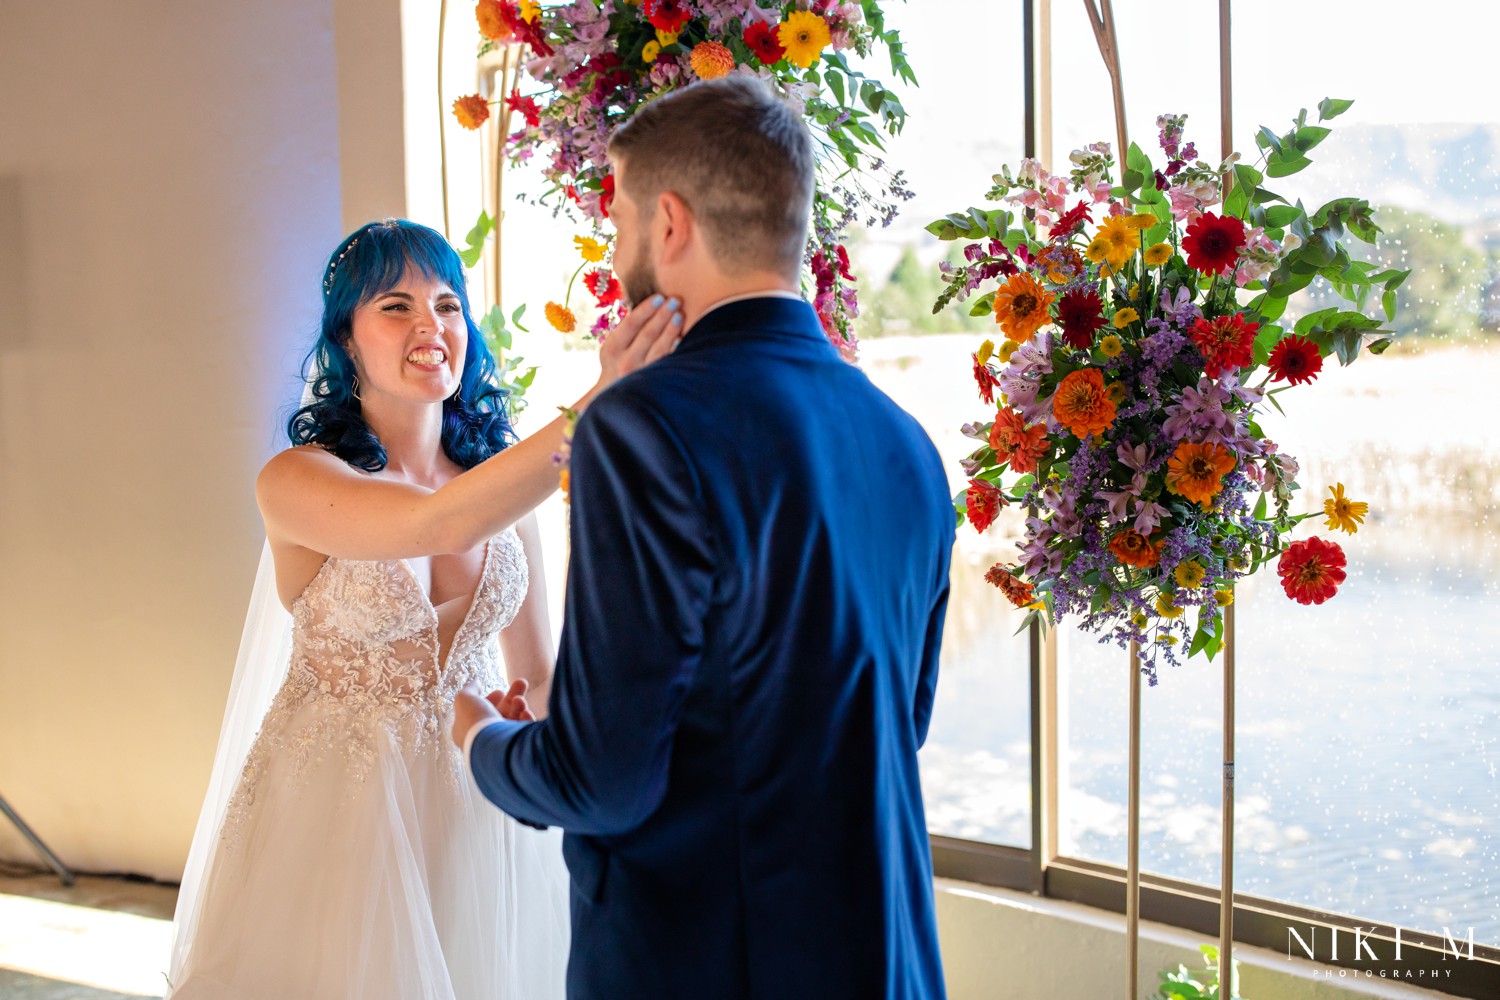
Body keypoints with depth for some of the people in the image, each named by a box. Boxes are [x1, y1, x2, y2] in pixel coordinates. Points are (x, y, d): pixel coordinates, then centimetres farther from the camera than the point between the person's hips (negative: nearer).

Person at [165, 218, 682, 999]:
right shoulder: (296, 481, -14)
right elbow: (438, 525, -35)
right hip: (339, 815, -4)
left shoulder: (502, 476, 1)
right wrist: (596, 408, -43)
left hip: (476, 812, 4)